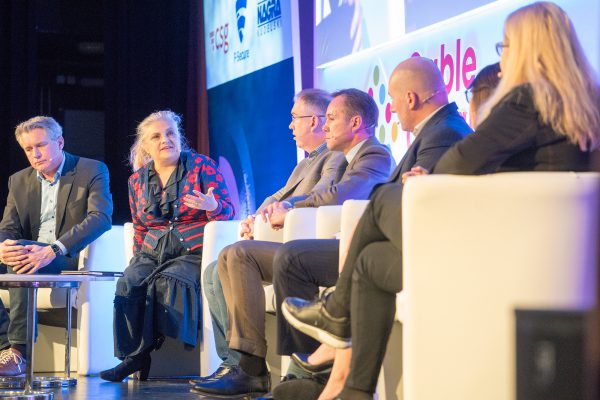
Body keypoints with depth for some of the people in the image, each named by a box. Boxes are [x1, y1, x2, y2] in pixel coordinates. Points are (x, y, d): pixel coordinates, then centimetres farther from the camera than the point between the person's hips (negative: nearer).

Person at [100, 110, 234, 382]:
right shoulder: (137, 181, 14)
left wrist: (212, 206, -24)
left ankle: (142, 353, -17)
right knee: (128, 283, -26)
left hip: (194, 252, -4)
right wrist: (139, 257, 8)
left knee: (168, 282, -32)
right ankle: (133, 356, -21)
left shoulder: (201, 166, 2)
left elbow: (227, 211, -2)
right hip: (153, 254, 4)